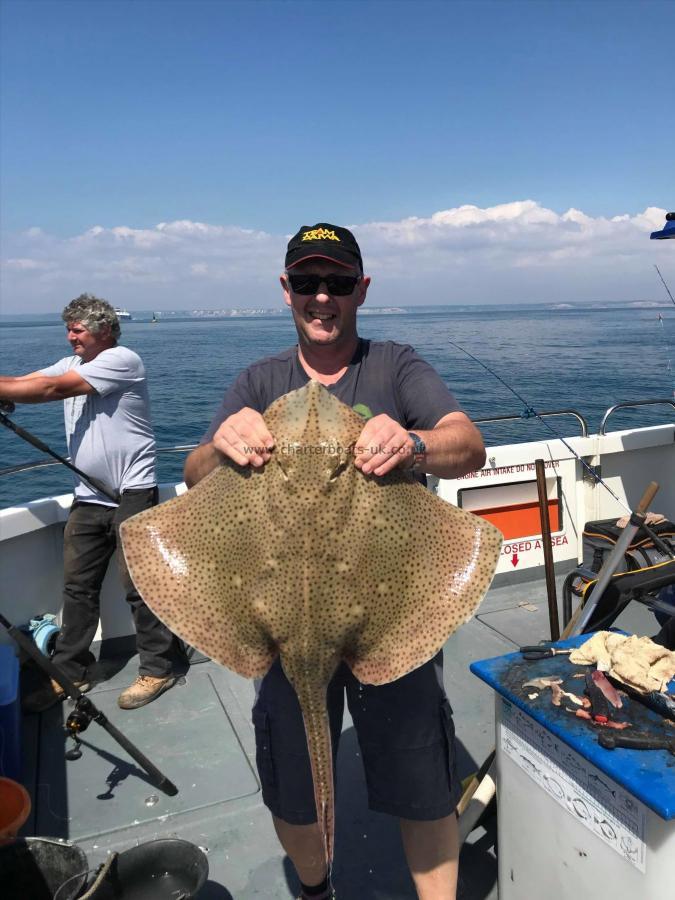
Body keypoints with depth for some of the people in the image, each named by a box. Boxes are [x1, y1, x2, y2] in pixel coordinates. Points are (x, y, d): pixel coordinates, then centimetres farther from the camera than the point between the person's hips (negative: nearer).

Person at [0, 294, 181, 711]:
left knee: (141, 585, -1)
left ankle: (159, 668, 13)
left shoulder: (122, 360, -10)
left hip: (131, 494, -7)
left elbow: (51, 389, -16)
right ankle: (71, 672, 24)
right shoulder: (71, 365, 16)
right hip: (88, 497, 8)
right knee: (78, 587, 11)